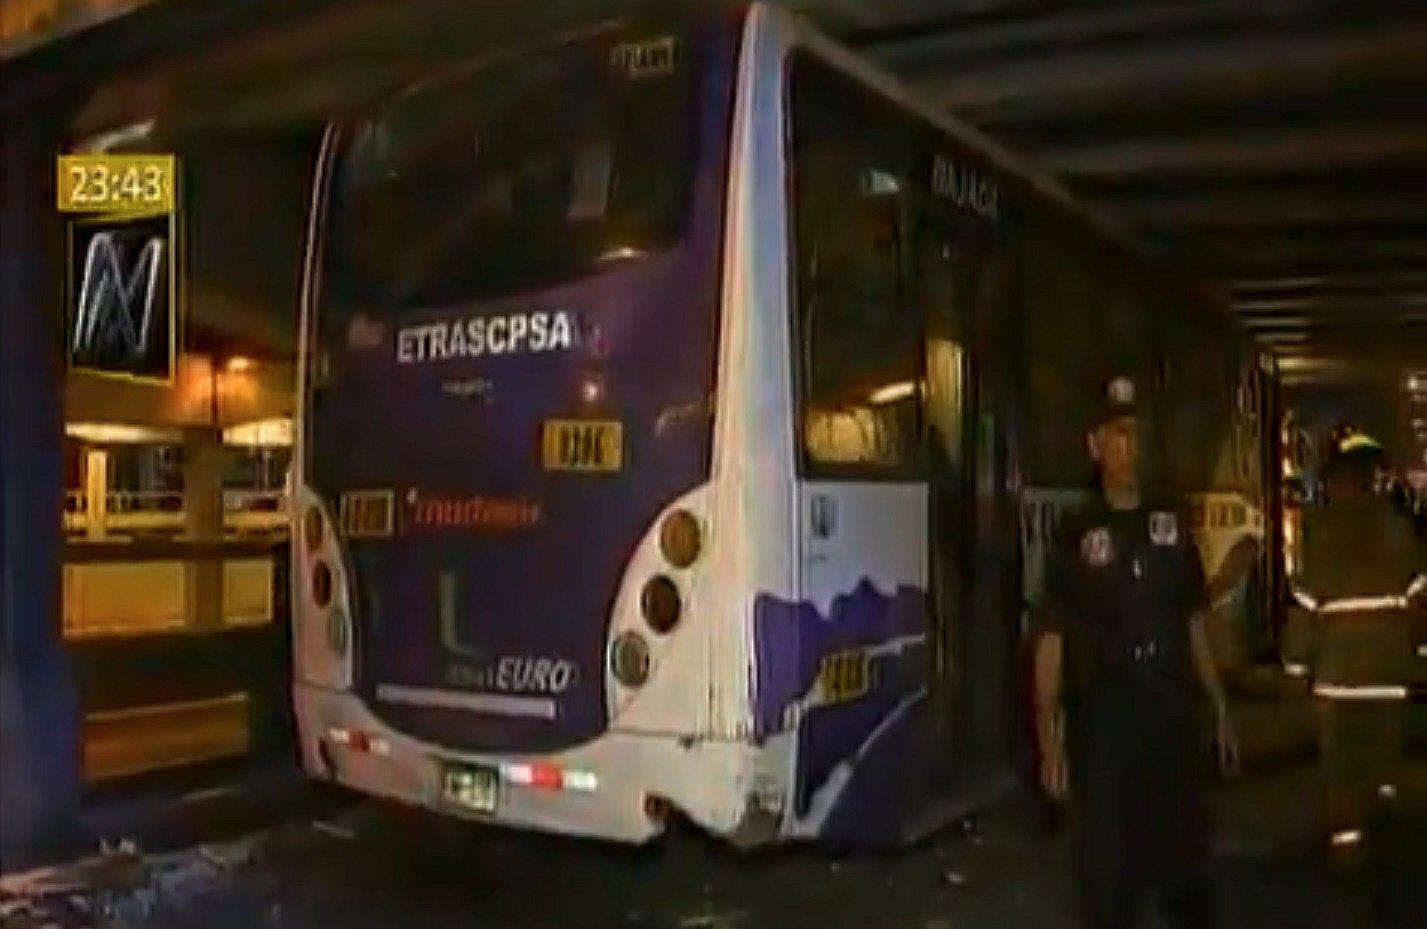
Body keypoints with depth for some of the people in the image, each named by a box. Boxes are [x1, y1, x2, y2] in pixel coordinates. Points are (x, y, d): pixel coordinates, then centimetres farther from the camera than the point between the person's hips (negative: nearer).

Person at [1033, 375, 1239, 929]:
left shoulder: (1172, 528, 8)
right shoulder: (1076, 536, -6)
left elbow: (1194, 627, 14)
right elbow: (1051, 641, -8)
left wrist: (1220, 709, 12)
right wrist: (1049, 737, -14)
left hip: (1176, 719, 4)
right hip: (1102, 726, -4)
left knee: (1187, 860, 17)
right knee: (1107, 868, 5)